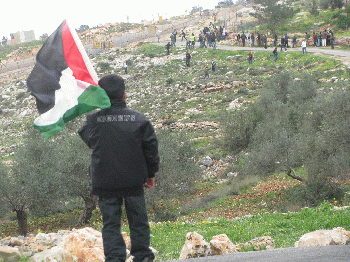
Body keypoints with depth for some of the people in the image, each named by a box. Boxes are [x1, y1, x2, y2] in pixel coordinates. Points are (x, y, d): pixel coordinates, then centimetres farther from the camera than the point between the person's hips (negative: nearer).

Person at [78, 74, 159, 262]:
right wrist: (151, 173, 12)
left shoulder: (94, 120, -8)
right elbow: (151, 148, 1)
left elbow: (88, 140, 11)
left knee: (110, 222, 5)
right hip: (134, 180, 1)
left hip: (105, 182, -1)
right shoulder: (138, 119, -4)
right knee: (138, 219, 14)